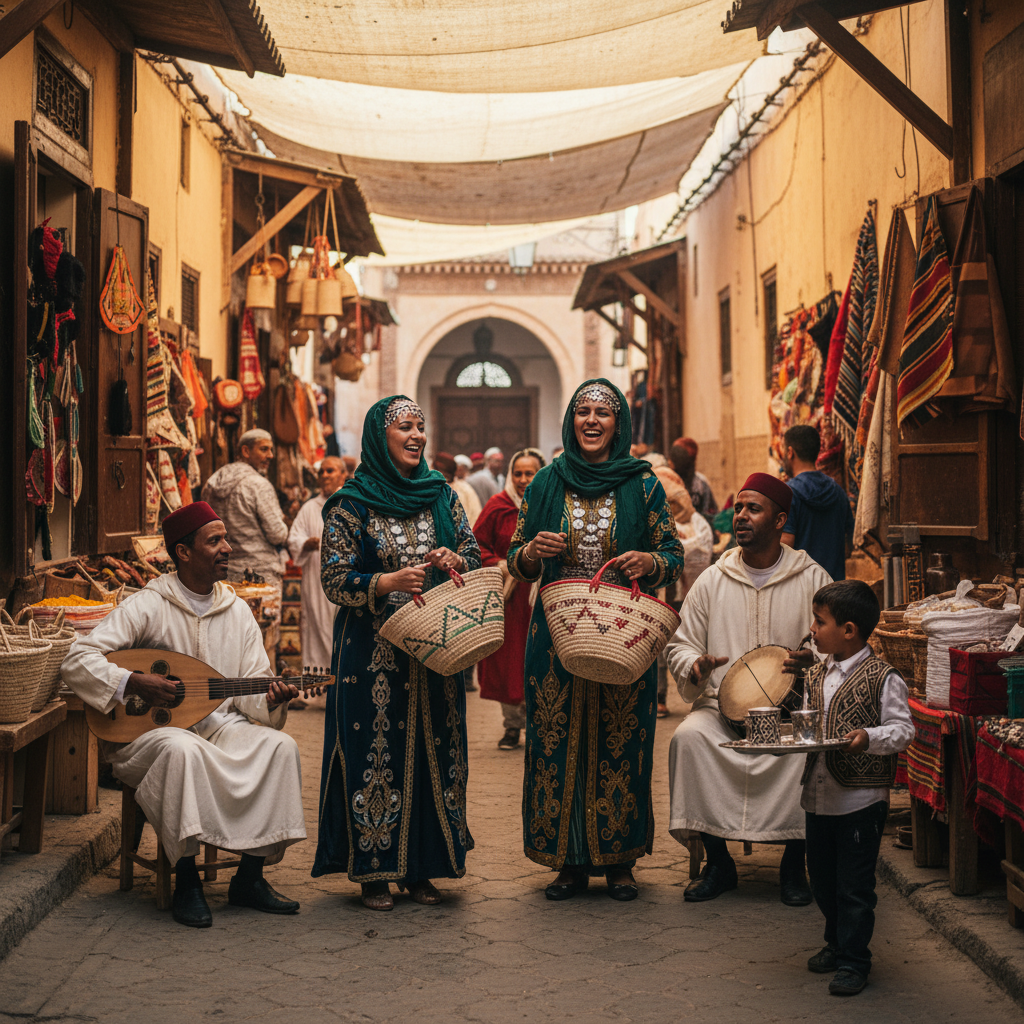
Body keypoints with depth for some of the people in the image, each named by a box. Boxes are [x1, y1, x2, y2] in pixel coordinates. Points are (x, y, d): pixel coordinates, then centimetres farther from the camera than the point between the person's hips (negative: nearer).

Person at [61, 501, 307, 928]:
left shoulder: (237, 611, 8)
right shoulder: (147, 606, -8)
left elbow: (251, 692, 6)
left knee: (279, 745, -21)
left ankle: (249, 878, -11)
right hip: (150, 734, -5)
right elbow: (77, 661, -14)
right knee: (182, 749, -38)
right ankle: (186, 883, -25)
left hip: (218, 726, 5)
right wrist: (134, 683, -25)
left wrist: (270, 698, -17)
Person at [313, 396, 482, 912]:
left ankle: (421, 867, 16)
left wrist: (452, 560, -11)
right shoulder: (351, 503, -4)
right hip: (374, 653, -4)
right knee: (375, 753, -2)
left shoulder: (441, 495, 8)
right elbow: (334, 580, -8)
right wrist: (388, 583, -24)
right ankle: (374, 872, 9)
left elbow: (474, 555, 12)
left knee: (432, 751, 5)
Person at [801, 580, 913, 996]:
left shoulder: (882, 678, -13)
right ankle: (837, 942, 35)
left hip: (861, 799, -7)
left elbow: (901, 730, -13)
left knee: (854, 886, 0)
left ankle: (853, 961, 11)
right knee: (821, 879, 17)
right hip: (818, 794, 7)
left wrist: (868, 737, -30)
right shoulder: (817, 674, 8)